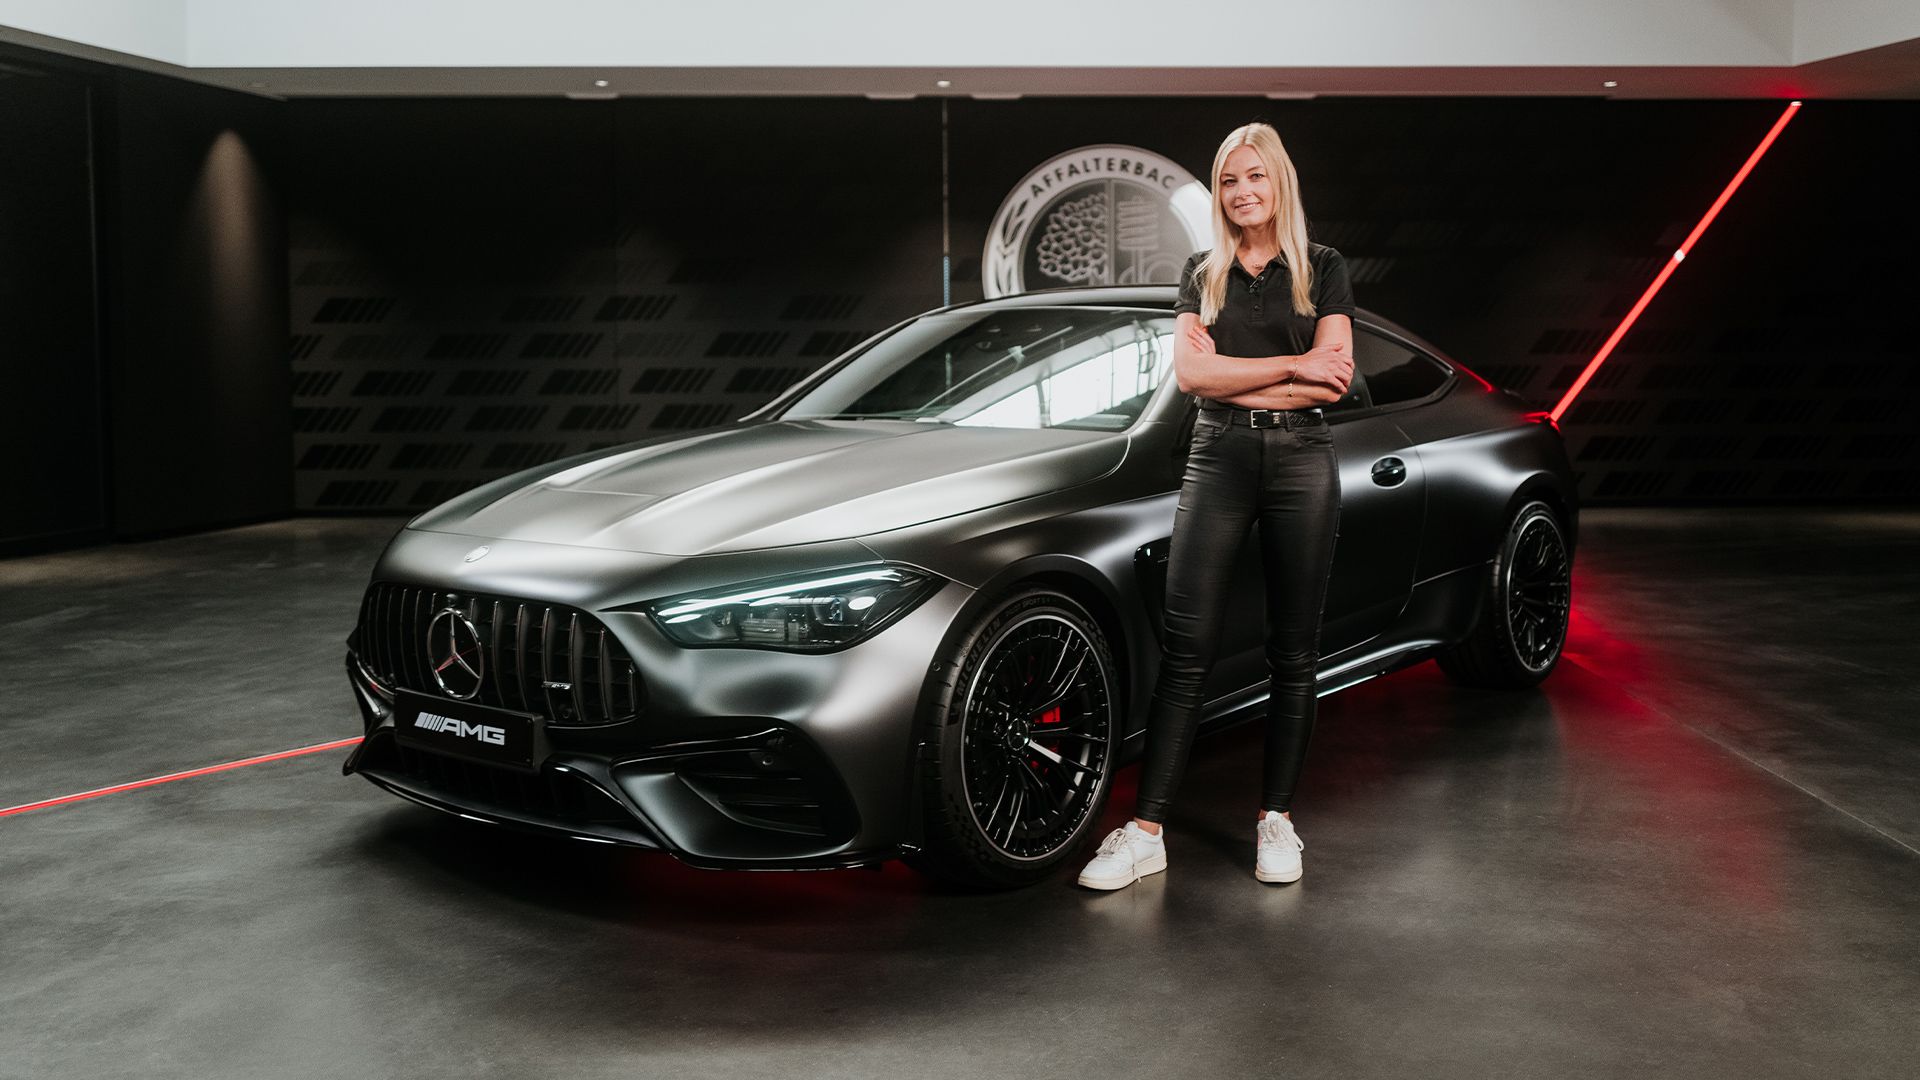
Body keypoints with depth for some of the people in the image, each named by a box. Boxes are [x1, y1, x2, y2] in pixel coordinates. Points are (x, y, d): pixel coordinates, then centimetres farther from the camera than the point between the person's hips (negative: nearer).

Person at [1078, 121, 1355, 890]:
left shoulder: (1322, 270, 8)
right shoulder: (1202, 274, 14)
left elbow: (1334, 378, -4)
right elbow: (1190, 372, -1)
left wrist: (1230, 379, -7)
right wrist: (1292, 365, -6)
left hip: (1301, 461, -1)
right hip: (1217, 460, 1)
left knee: (1293, 651, 3)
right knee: (1185, 649, -6)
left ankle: (1277, 819, 14)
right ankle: (1147, 831, -5)